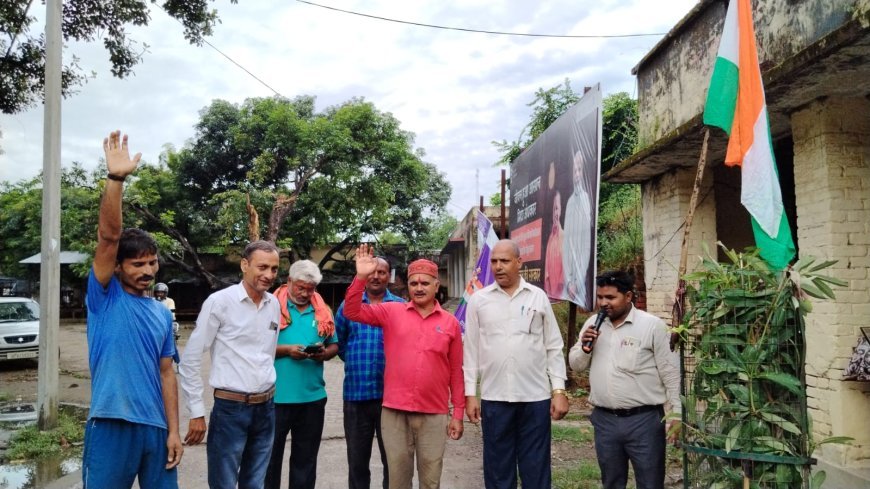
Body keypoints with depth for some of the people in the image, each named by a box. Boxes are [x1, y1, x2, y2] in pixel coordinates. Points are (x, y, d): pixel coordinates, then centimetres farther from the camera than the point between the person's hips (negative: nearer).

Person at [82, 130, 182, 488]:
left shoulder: (163, 314, 11)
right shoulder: (104, 296, -2)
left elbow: (166, 373, 10)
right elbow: (108, 236, -16)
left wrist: (173, 431, 4)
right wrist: (116, 179, -27)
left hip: (155, 427, 5)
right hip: (111, 425, -4)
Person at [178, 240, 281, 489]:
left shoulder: (274, 304, 5)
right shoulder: (220, 301, -10)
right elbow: (190, 360, -8)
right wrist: (197, 413, -8)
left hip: (266, 408, 5)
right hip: (231, 408, -5)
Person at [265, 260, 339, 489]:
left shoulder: (322, 311, 8)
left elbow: (334, 345, 13)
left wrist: (324, 353, -9)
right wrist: (286, 350, -19)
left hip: (312, 396, 4)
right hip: (277, 396, -3)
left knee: (306, 458, 14)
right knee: (270, 455, 8)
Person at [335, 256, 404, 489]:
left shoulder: (401, 307, 2)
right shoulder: (348, 305, 6)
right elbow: (338, 341, 16)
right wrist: (355, 363, 11)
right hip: (356, 394, 2)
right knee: (357, 459, 13)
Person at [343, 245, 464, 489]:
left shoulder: (450, 323, 3)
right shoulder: (391, 312, 3)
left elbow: (456, 371, 5)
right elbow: (353, 312, -5)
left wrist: (458, 413, 4)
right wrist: (361, 277, -17)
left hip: (434, 414, 0)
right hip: (394, 411, 0)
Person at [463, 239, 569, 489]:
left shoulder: (538, 297, 3)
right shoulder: (478, 300, 4)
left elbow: (553, 347, 5)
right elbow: (471, 350, 5)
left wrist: (559, 390, -1)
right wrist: (470, 393, 2)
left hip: (536, 397, 0)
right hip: (494, 397, 0)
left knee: (536, 469, 8)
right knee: (497, 469, 10)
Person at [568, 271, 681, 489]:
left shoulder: (652, 325, -7)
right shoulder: (593, 324, 7)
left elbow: (670, 373, -5)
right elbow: (576, 365, 11)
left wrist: (676, 414, -6)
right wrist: (585, 346, -9)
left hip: (644, 419, -4)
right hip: (604, 419, 5)